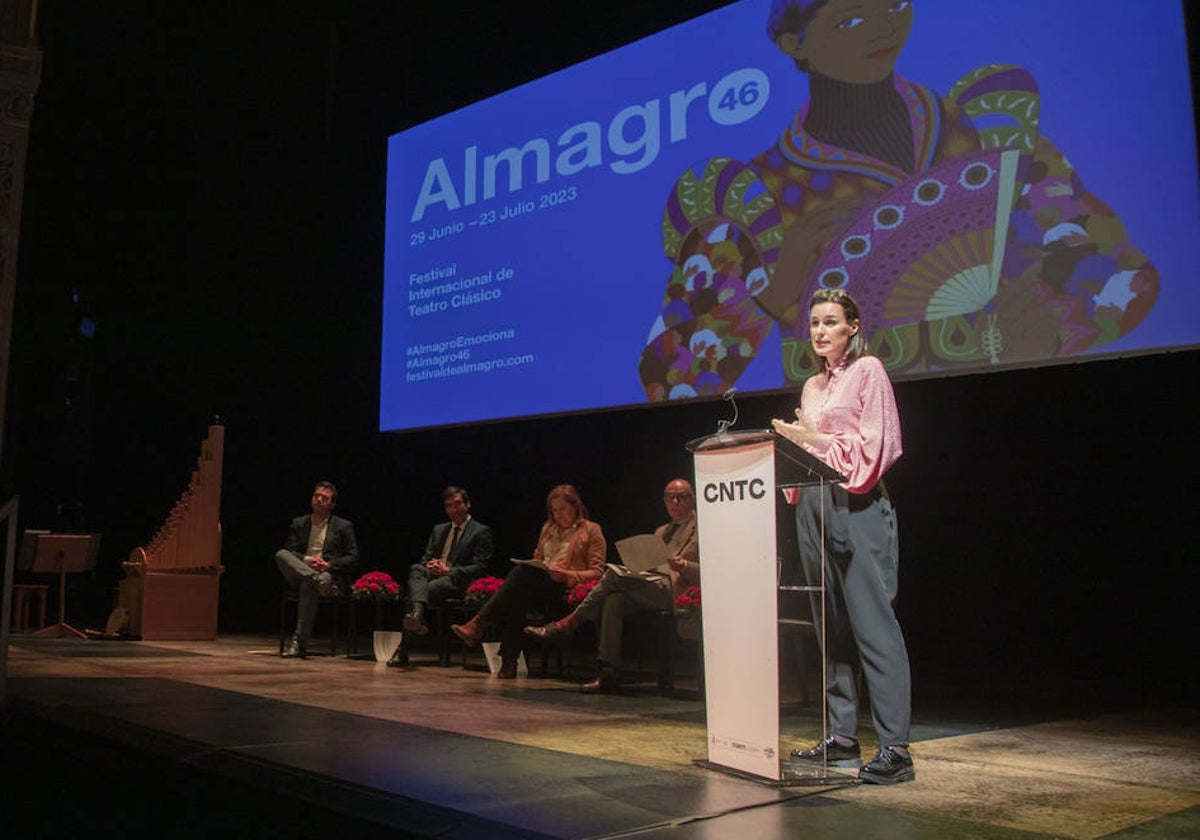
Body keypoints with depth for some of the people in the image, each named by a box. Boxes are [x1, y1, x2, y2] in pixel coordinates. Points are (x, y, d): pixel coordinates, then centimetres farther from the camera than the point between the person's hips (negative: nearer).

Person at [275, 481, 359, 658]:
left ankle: (299, 641, -36)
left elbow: (352, 557, 5)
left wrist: (330, 565, -13)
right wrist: (306, 561, -12)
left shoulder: (343, 526, 11)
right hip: (299, 574, 3)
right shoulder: (298, 523, 19)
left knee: (308, 585, -37)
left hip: (330, 574, -3)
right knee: (281, 554, -25)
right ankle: (317, 579, -39)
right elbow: (289, 551, 9)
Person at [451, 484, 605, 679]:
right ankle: (508, 663, -36)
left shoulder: (591, 530, 9)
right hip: (539, 583, 5)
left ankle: (478, 624, -34)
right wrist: (533, 567, 6)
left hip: (566, 587, -5)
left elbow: (597, 571, 1)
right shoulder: (548, 528, 28)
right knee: (518, 598, -33)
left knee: (521, 573, -31)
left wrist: (566, 574, -14)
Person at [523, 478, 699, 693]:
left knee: (614, 573, -23)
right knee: (614, 599, -26)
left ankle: (566, 625, -15)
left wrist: (685, 566, -21)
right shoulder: (661, 532, 31)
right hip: (649, 588, 6)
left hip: (673, 590, -6)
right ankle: (608, 674, -31)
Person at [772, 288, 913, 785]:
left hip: (856, 506, -7)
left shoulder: (868, 371, -1)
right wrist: (792, 443, 1)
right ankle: (841, 736, 14)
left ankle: (895, 748, -8)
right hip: (814, 506, 7)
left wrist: (812, 438, -14)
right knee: (829, 627, 8)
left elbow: (875, 445, -10)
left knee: (872, 623, -10)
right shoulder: (812, 387, 20)